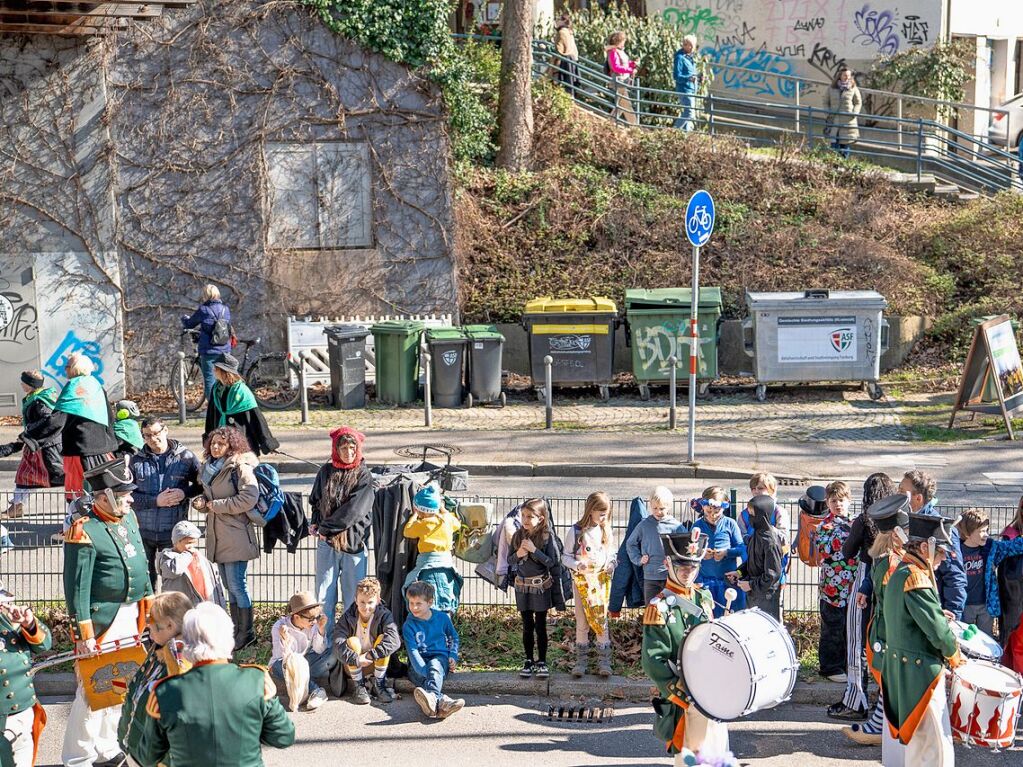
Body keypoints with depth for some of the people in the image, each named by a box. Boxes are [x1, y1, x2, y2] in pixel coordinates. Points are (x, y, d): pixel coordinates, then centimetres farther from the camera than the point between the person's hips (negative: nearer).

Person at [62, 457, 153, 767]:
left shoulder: (128, 518, 6)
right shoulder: (83, 532, -19)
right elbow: (77, 587, -19)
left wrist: (148, 600, 16)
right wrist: (84, 634, -18)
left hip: (131, 615, 8)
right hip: (102, 619, -8)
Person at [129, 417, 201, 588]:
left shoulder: (186, 457, -1)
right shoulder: (136, 460, 1)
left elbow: (201, 485, 9)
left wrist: (185, 493, -11)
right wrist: (155, 501, -14)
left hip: (173, 531, -1)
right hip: (142, 531, 1)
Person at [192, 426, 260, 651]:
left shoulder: (240, 467, -11)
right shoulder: (208, 468, 14)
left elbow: (249, 498, -22)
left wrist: (215, 505, -16)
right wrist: (201, 503, 1)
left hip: (236, 535, -8)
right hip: (217, 535, 8)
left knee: (236, 585, -6)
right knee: (229, 586, 14)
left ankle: (246, 632, 4)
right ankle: (236, 630, 21)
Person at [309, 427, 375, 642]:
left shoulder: (364, 477, -2)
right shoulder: (325, 472, 8)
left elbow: (353, 511, -11)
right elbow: (315, 501, 17)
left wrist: (324, 528, -10)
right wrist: (317, 524, -1)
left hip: (353, 543, -3)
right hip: (326, 543, 3)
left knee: (353, 598, 1)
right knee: (324, 596, 2)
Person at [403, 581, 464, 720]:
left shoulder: (442, 617, 9)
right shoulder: (409, 625, 2)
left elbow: (454, 637, 24)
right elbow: (412, 651, -9)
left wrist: (453, 656, 5)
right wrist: (423, 671, -25)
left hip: (440, 657, 0)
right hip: (418, 663, 0)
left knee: (434, 666, -38)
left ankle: (431, 695, -71)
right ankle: (440, 701, -68)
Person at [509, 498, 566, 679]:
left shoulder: (547, 537, -10)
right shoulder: (518, 535, 1)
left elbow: (551, 562, -13)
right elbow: (510, 560, 6)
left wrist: (534, 550, -22)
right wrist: (518, 554, -15)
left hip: (541, 587, -3)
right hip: (522, 586, 3)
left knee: (540, 626, 3)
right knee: (527, 626, 9)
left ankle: (541, 662, 13)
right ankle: (529, 661, 19)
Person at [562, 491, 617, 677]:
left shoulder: (607, 531, 5)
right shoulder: (576, 531, -5)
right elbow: (566, 557, -2)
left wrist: (611, 564, -4)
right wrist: (577, 565, -21)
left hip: (601, 580, 2)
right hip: (581, 580, -2)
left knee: (601, 620, 0)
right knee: (582, 622, 3)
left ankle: (604, 662, 5)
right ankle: (580, 661, 12)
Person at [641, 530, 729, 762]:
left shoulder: (704, 597, 7)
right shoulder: (660, 607, -14)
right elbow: (653, 662, -17)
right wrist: (682, 693, -21)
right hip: (684, 700, -7)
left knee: (717, 754, 16)